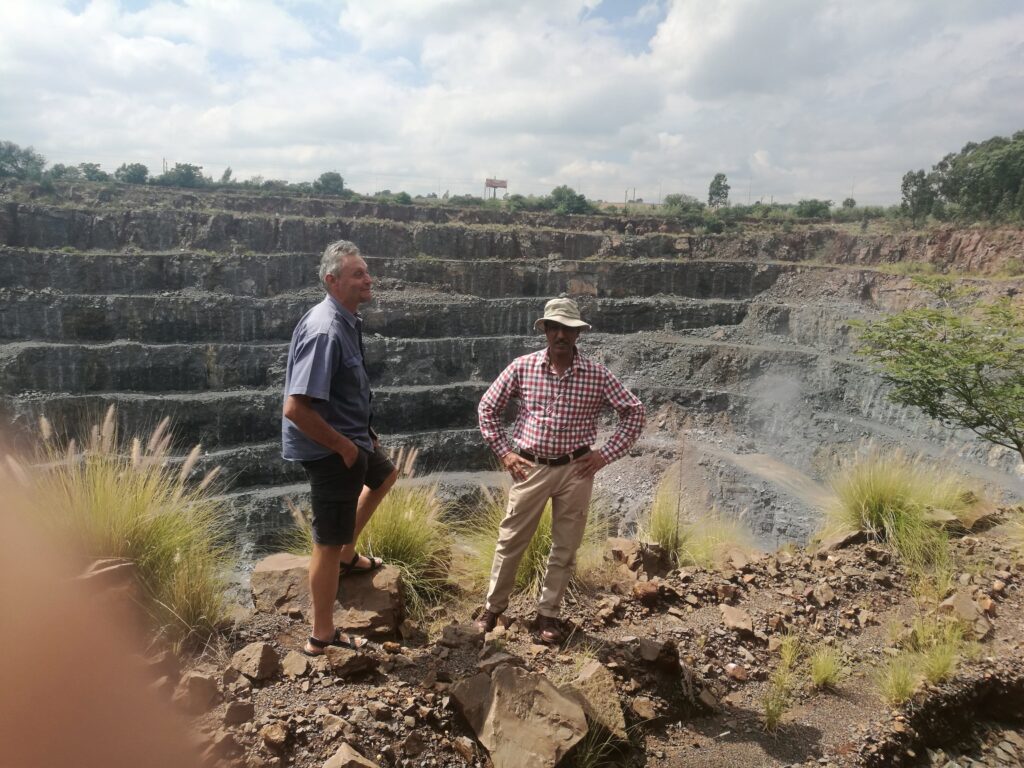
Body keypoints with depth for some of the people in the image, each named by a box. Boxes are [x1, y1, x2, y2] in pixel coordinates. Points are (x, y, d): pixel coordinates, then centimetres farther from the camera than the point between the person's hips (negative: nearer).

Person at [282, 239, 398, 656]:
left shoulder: (348, 320, 3)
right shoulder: (325, 331, -27)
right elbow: (296, 408, -31)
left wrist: (363, 434, 16)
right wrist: (345, 446, -21)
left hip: (349, 439, 10)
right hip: (330, 450, -10)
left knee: (384, 475, 33)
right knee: (327, 542, 3)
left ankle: (348, 555, 44)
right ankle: (322, 637, 20)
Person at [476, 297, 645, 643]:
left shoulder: (597, 375, -6)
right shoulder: (522, 367, -5)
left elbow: (634, 411, 2)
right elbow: (487, 407, 4)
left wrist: (605, 454, -4)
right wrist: (504, 452, -1)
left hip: (576, 470, 0)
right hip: (531, 468, 0)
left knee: (565, 548, 10)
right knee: (510, 541, 8)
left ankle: (549, 614, 27)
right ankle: (493, 607, 27)